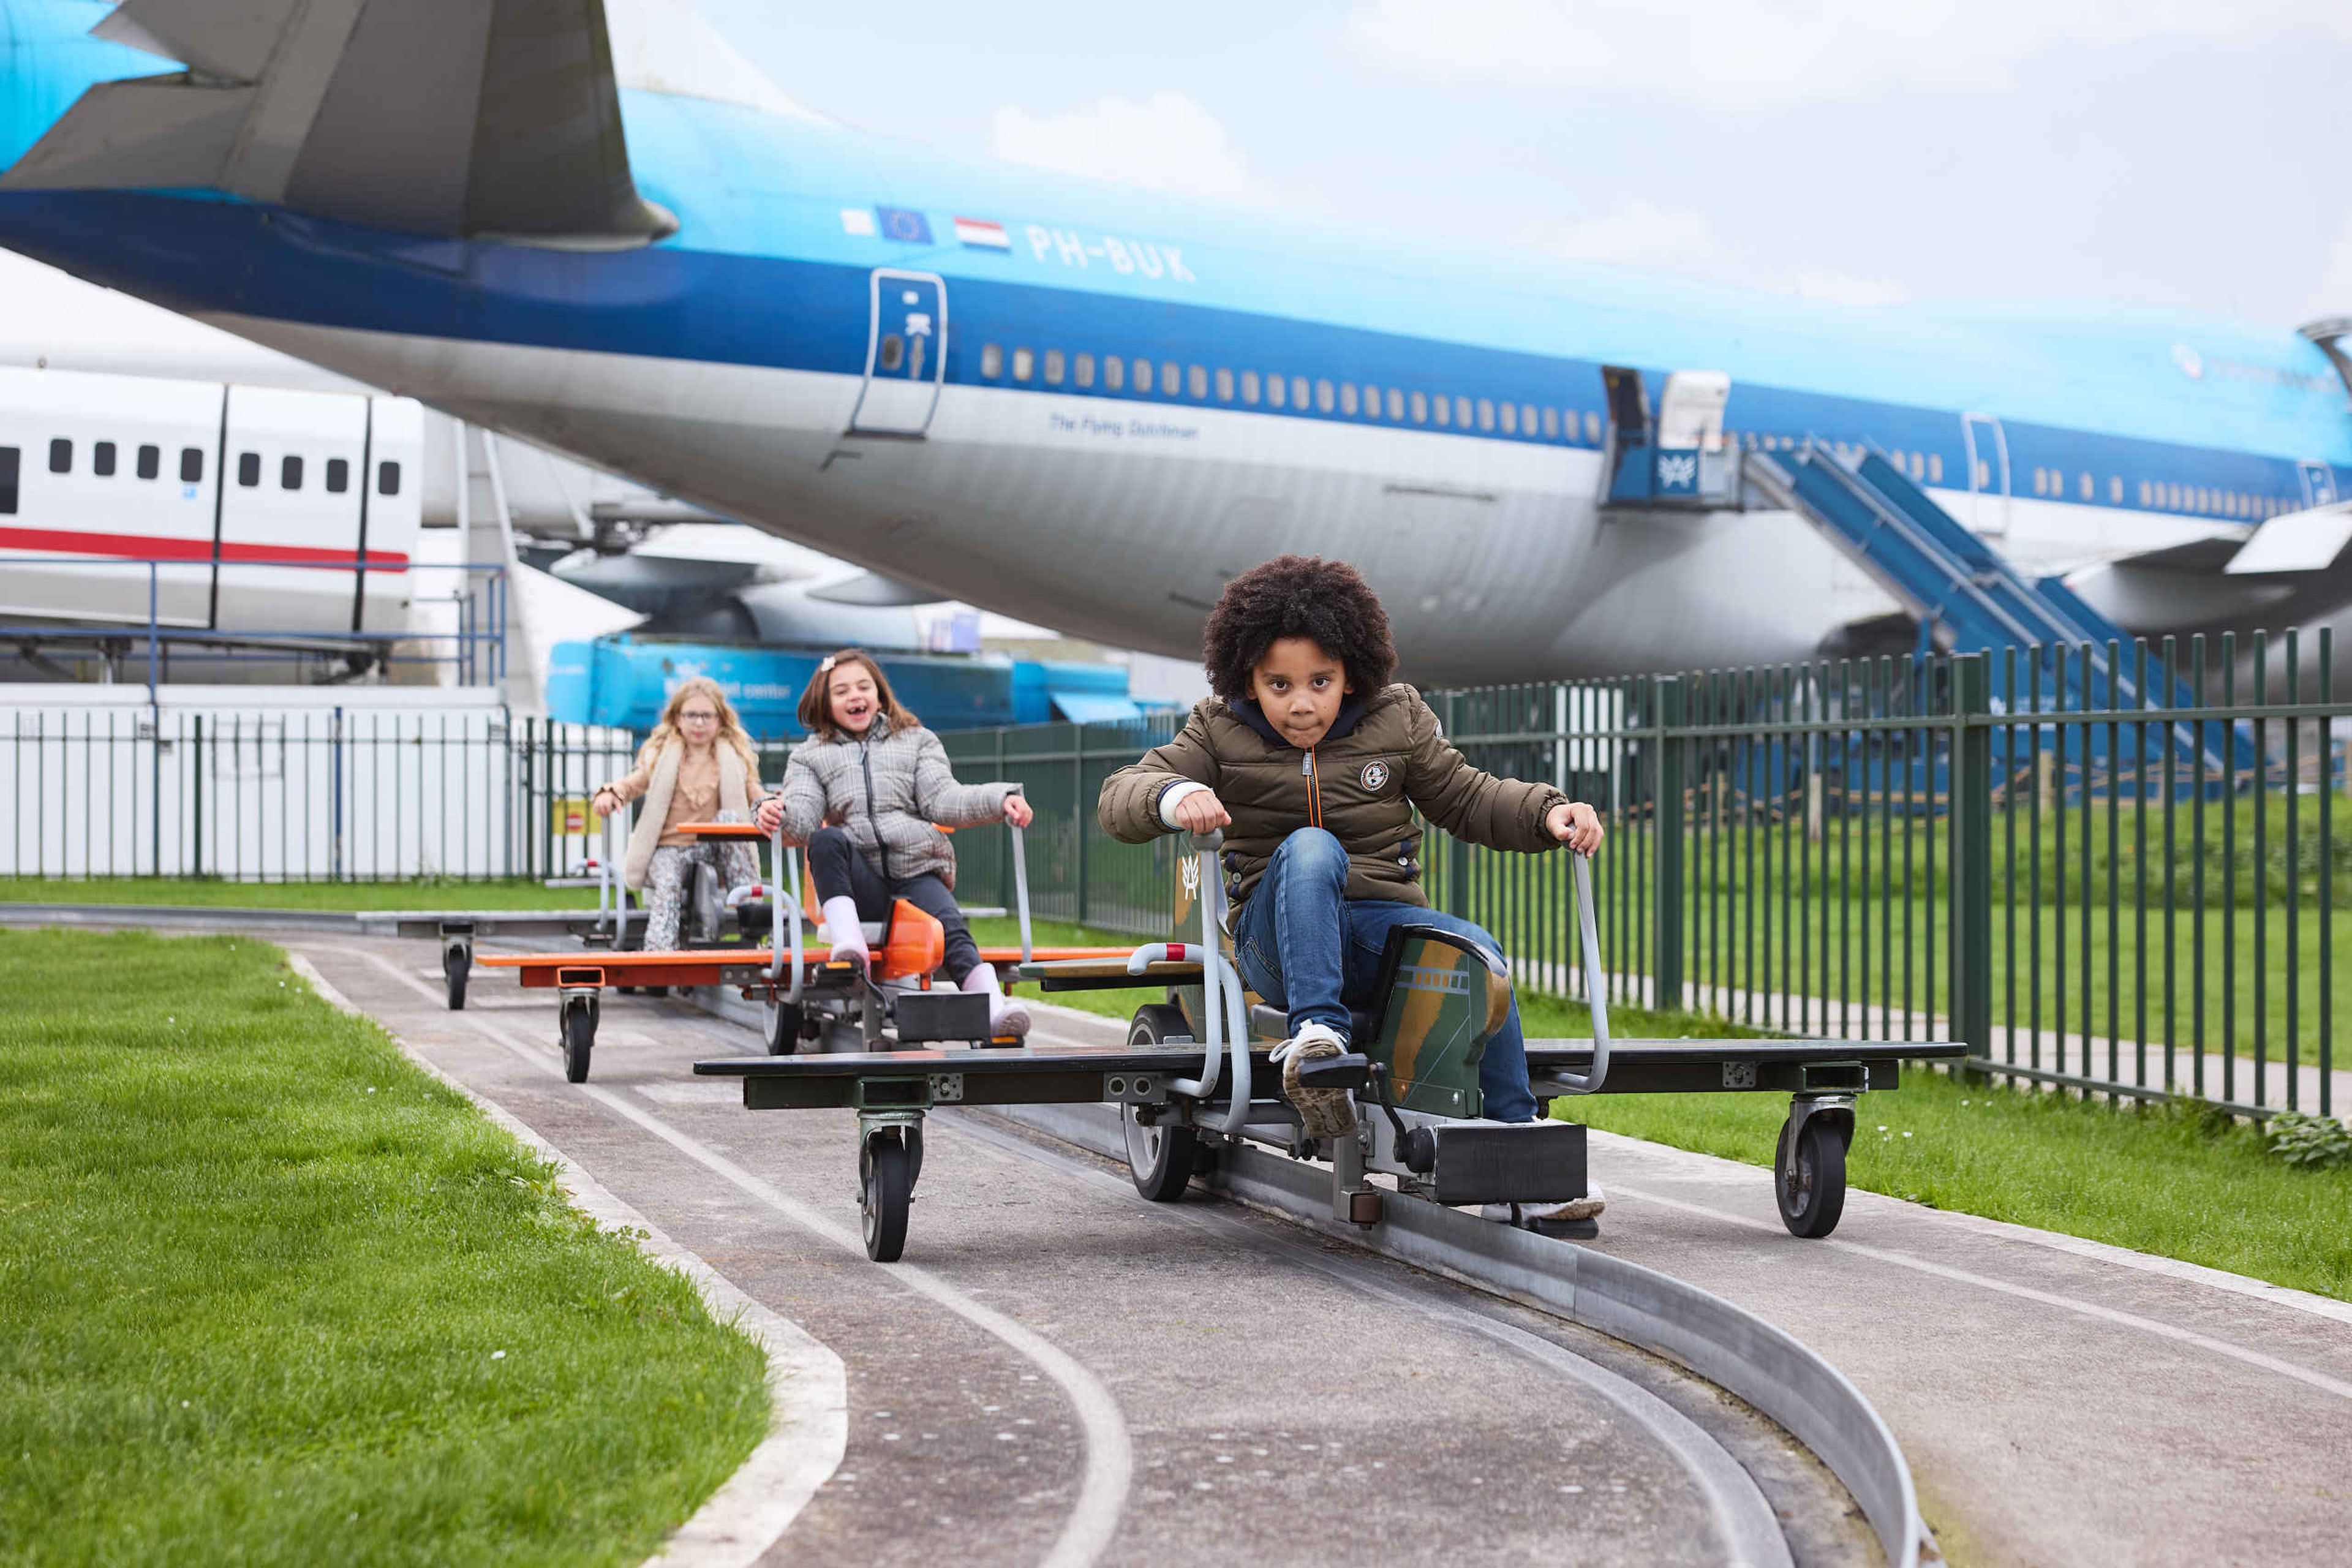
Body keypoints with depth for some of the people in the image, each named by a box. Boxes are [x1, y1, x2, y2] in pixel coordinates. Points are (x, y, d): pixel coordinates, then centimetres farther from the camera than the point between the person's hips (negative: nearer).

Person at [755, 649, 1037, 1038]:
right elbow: (804, 820, 3)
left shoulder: (917, 741, 23)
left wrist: (1000, 801, -10)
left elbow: (942, 800, 8)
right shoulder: (811, 756, 20)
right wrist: (778, 813, -22)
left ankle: (993, 1007, -51)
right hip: (858, 881, 0)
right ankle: (849, 943, -44)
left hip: (916, 871, 0)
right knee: (825, 839, -31)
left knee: (950, 927, -29)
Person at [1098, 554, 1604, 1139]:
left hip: (1385, 921, 2)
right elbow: (1119, 796, -4)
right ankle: (1317, 1034, -44)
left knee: (1474, 949, -30)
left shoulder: (1398, 721, 8)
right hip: (1276, 933, -2)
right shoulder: (1219, 733, 4)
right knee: (1310, 847, -34)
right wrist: (1175, 795, -28)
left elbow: (1466, 798, 16)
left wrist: (1548, 811, -3)